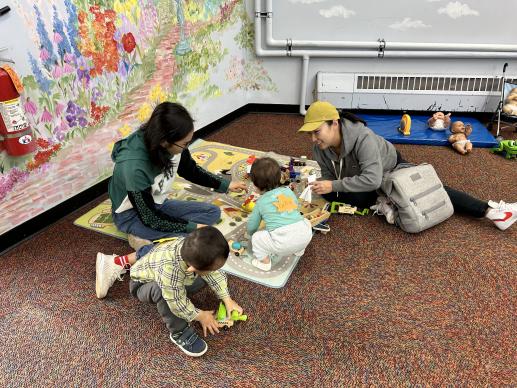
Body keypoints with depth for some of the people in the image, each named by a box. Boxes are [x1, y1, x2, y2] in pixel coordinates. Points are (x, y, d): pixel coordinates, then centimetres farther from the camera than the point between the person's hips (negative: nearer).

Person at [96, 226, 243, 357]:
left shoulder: (193, 251, -30)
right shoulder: (170, 270, -49)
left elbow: (215, 275, -12)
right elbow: (177, 303, -35)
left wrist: (227, 299, -11)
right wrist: (200, 315, -21)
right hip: (143, 285, -6)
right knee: (160, 290, -39)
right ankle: (179, 332, -13)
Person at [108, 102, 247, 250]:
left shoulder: (174, 145, -19)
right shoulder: (134, 166, -37)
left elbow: (191, 171, 4)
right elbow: (150, 218, -26)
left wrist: (225, 185, 2)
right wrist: (192, 227, -23)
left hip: (158, 204, 8)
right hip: (132, 214, -7)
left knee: (213, 212, -2)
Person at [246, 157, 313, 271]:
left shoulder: (261, 202, 11)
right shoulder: (288, 191, 17)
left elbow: (251, 227, 22)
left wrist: (251, 233, 47)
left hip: (283, 242, -4)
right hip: (305, 236, 4)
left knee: (256, 238, 15)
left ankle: (265, 262, 22)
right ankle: (299, 250, 45)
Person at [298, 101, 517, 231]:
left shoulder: (362, 137, -41)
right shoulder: (320, 147, -23)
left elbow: (373, 180, -47)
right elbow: (327, 175, -12)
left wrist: (334, 185, -49)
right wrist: (319, 187, -35)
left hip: (390, 167, -4)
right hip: (360, 180, 4)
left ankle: (489, 211, 6)